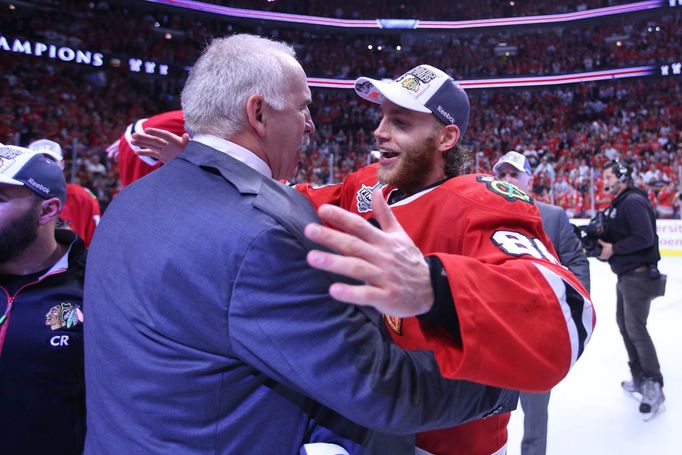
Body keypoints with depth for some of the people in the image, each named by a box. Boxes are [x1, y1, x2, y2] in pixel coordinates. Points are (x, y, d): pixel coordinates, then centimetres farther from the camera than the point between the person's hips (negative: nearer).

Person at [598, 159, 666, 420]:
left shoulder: (633, 201, -16)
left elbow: (644, 237, -25)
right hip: (626, 275, 10)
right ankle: (639, 378, 27)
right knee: (624, 323, 15)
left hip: (639, 275, -10)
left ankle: (654, 387, 0)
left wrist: (614, 249, -19)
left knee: (636, 329, -9)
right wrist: (600, 240, 1)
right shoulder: (618, 204, 15)